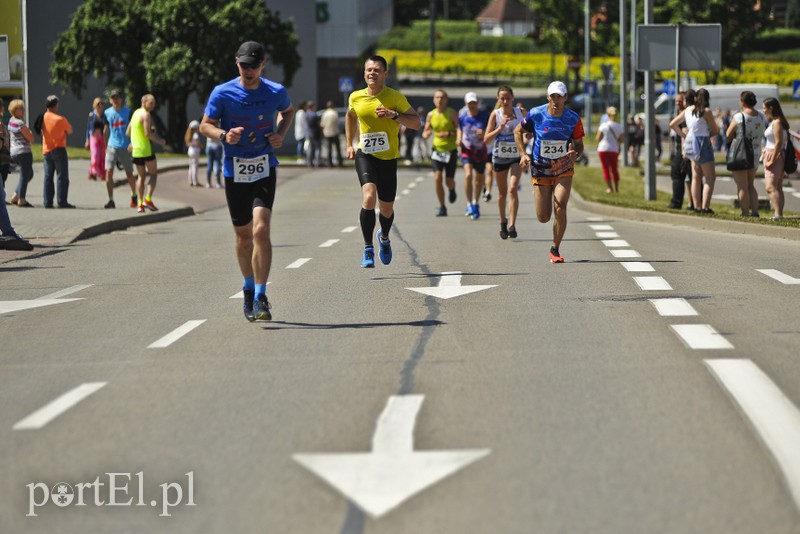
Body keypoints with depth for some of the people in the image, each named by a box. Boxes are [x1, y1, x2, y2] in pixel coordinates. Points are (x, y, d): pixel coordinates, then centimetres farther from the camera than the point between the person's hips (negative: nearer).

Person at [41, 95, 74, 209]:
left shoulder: (43, 118, 1)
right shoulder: (60, 119, -15)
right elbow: (70, 131, -2)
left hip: (46, 151, 6)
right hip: (59, 150, -6)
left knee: (48, 177, 10)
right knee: (62, 176, -2)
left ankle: (48, 201, 8)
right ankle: (62, 201, -8)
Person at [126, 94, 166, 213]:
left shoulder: (135, 113, 15)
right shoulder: (146, 115, -11)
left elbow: (128, 133, 18)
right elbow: (148, 134, -19)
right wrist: (159, 141, -7)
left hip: (136, 150, 7)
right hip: (146, 149, -7)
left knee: (141, 176, 12)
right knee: (154, 174, 4)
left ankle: (140, 203, 5)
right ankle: (148, 199, -9)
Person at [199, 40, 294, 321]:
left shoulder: (276, 92, -2)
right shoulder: (222, 93, -6)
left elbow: (288, 111, 20)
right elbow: (205, 125, 3)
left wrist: (280, 134, 1)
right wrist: (224, 135, -18)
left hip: (265, 169, -1)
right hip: (235, 170, 1)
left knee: (261, 230, -18)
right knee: (243, 236, 10)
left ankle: (260, 298, -13)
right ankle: (249, 288, 34)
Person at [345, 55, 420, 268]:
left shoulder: (395, 97, -7)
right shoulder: (356, 97, 2)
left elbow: (416, 123, -7)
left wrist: (394, 115, -22)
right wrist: (349, 144, 18)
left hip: (388, 158, 0)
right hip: (365, 155, 0)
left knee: (386, 209, 9)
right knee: (369, 196, -25)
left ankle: (384, 238, 45)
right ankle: (368, 248, -16)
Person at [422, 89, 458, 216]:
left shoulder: (451, 113, -6)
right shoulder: (431, 115, 4)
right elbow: (425, 133, 13)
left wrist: (448, 134, -25)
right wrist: (426, 134, -11)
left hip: (450, 150, -2)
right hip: (437, 150, 2)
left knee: (449, 181, -1)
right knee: (437, 178, -13)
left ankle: (452, 190, 39)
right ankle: (442, 207, -2)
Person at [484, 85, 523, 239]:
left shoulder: (520, 112, -3)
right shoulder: (495, 114, -9)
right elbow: (486, 139, -12)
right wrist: (500, 127, -23)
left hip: (517, 156, 0)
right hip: (500, 157, 0)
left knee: (513, 189, -17)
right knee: (502, 193, 11)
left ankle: (512, 225, -19)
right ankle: (503, 223, 31)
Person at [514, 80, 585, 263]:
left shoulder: (573, 119, -8)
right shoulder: (536, 114, -11)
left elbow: (579, 144, 3)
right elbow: (518, 131, 5)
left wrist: (576, 154, -21)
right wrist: (523, 154, -7)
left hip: (564, 170, 0)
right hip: (540, 169, 0)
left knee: (560, 210, -16)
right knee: (543, 217, 2)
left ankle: (555, 250, 2)